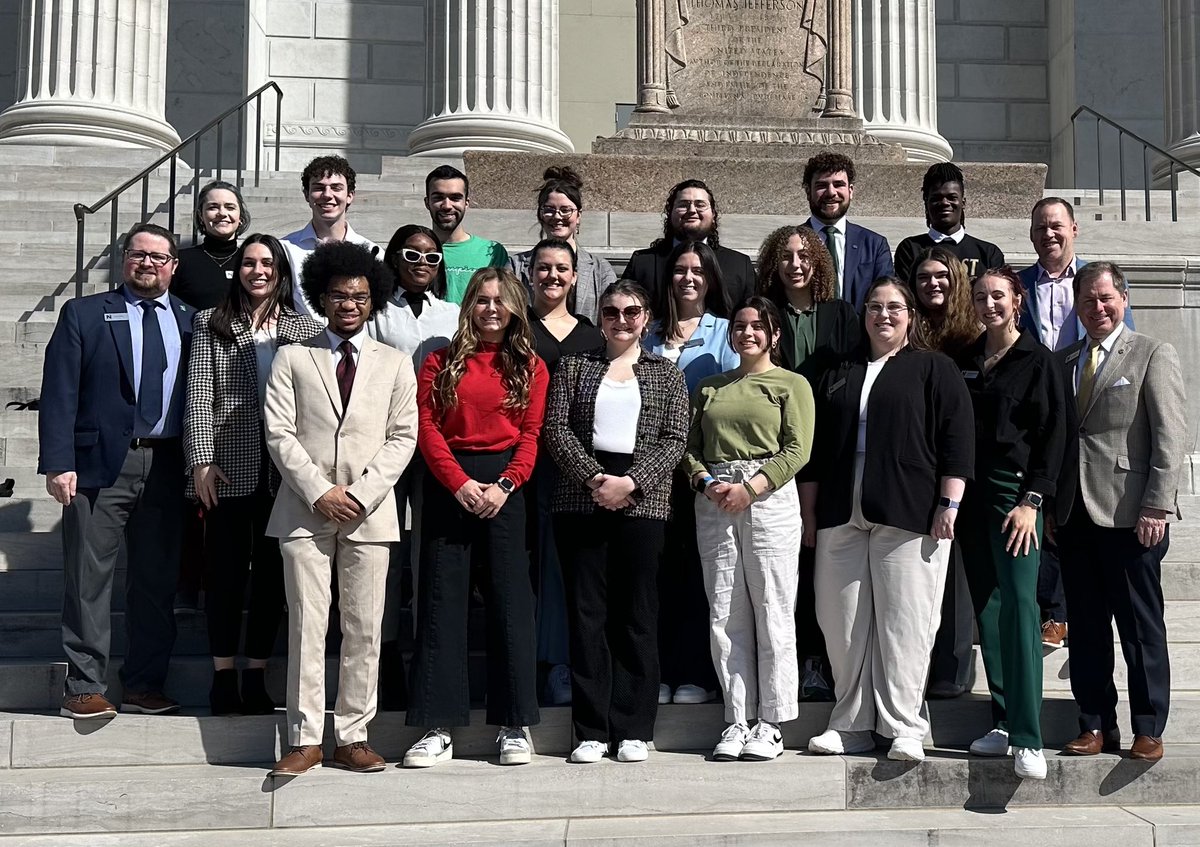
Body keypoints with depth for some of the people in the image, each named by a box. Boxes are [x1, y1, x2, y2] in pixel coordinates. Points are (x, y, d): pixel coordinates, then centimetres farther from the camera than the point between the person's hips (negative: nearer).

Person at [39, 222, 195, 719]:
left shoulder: (189, 320, 10)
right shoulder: (84, 314, 4)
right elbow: (59, 392, -2)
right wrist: (58, 463, -12)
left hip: (166, 467, 3)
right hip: (100, 462, -2)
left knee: (157, 581, 7)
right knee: (89, 579, 0)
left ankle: (144, 686, 17)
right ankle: (84, 688, 6)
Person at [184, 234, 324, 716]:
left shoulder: (305, 330, 8)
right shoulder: (211, 325, 7)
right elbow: (198, 396, 1)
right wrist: (201, 460, -8)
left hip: (284, 471, 1)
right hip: (229, 470, -1)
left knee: (272, 572, 6)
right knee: (225, 570, 2)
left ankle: (256, 677, 14)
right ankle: (223, 678, 10)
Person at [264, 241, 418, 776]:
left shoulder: (395, 364, 12)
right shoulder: (293, 359, 10)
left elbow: (403, 436, 4)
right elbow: (279, 433, 1)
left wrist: (362, 493, -9)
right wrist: (319, 491, -11)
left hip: (370, 512, 1)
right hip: (305, 509, -1)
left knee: (364, 629, 2)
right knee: (306, 626, -1)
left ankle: (352, 738, 9)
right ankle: (305, 739, 4)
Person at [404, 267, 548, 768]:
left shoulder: (530, 367, 9)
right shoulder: (442, 361, 8)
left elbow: (530, 436, 3)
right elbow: (427, 428, 0)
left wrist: (503, 485, -12)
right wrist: (460, 483, -11)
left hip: (504, 486, 0)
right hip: (448, 484, 0)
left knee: (510, 601, 1)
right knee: (441, 601, 0)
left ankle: (515, 726, 8)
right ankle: (438, 728, 4)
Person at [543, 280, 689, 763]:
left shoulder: (667, 374, 12)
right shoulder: (574, 367, 13)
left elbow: (674, 439, 2)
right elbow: (556, 428, 2)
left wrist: (631, 482, -12)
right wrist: (594, 477, -11)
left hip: (642, 502, -1)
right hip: (581, 500, 1)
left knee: (636, 615, 0)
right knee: (587, 613, 1)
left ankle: (634, 729, 7)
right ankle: (591, 729, 6)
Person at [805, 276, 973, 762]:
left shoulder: (935, 370, 8)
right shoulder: (839, 376, 21)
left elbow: (957, 438, -1)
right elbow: (816, 450, 21)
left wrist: (948, 505, -10)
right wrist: (810, 512, 15)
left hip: (909, 516, -4)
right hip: (841, 519, 5)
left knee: (904, 623, -5)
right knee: (842, 623, 4)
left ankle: (904, 727, 2)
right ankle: (851, 725, 13)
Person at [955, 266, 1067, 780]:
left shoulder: (1038, 361, -1)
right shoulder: (964, 361, 13)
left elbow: (1053, 435, -5)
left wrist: (1032, 500, -13)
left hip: (1015, 490, -5)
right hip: (970, 492, 5)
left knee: (1019, 604, -13)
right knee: (987, 608, 6)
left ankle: (1027, 737, -15)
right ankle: (1004, 723, 11)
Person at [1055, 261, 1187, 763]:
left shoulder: (1153, 356, 1)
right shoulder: (1061, 363, 15)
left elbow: (1170, 437, -6)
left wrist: (1156, 506, -14)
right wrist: (1049, 506, 8)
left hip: (1129, 515, -5)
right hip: (1074, 515, 5)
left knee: (1141, 628, 2)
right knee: (1086, 628, 8)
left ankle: (1148, 730, 11)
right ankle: (1095, 725, 16)